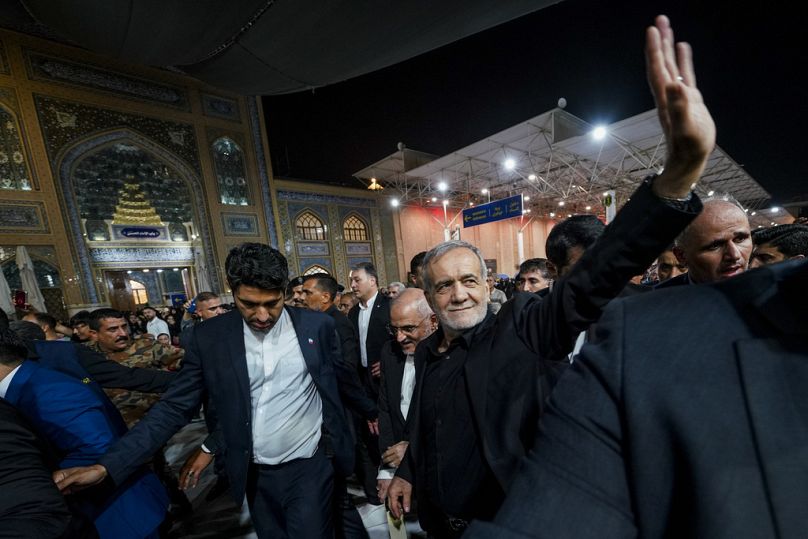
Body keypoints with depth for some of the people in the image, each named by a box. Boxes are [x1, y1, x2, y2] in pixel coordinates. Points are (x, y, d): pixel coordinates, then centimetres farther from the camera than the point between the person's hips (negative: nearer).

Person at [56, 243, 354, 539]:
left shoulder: (317, 325, -12)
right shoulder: (209, 336, -10)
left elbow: (339, 387, -2)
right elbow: (175, 406, -2)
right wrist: (107, 466, -10)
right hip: (255, 474, 2)